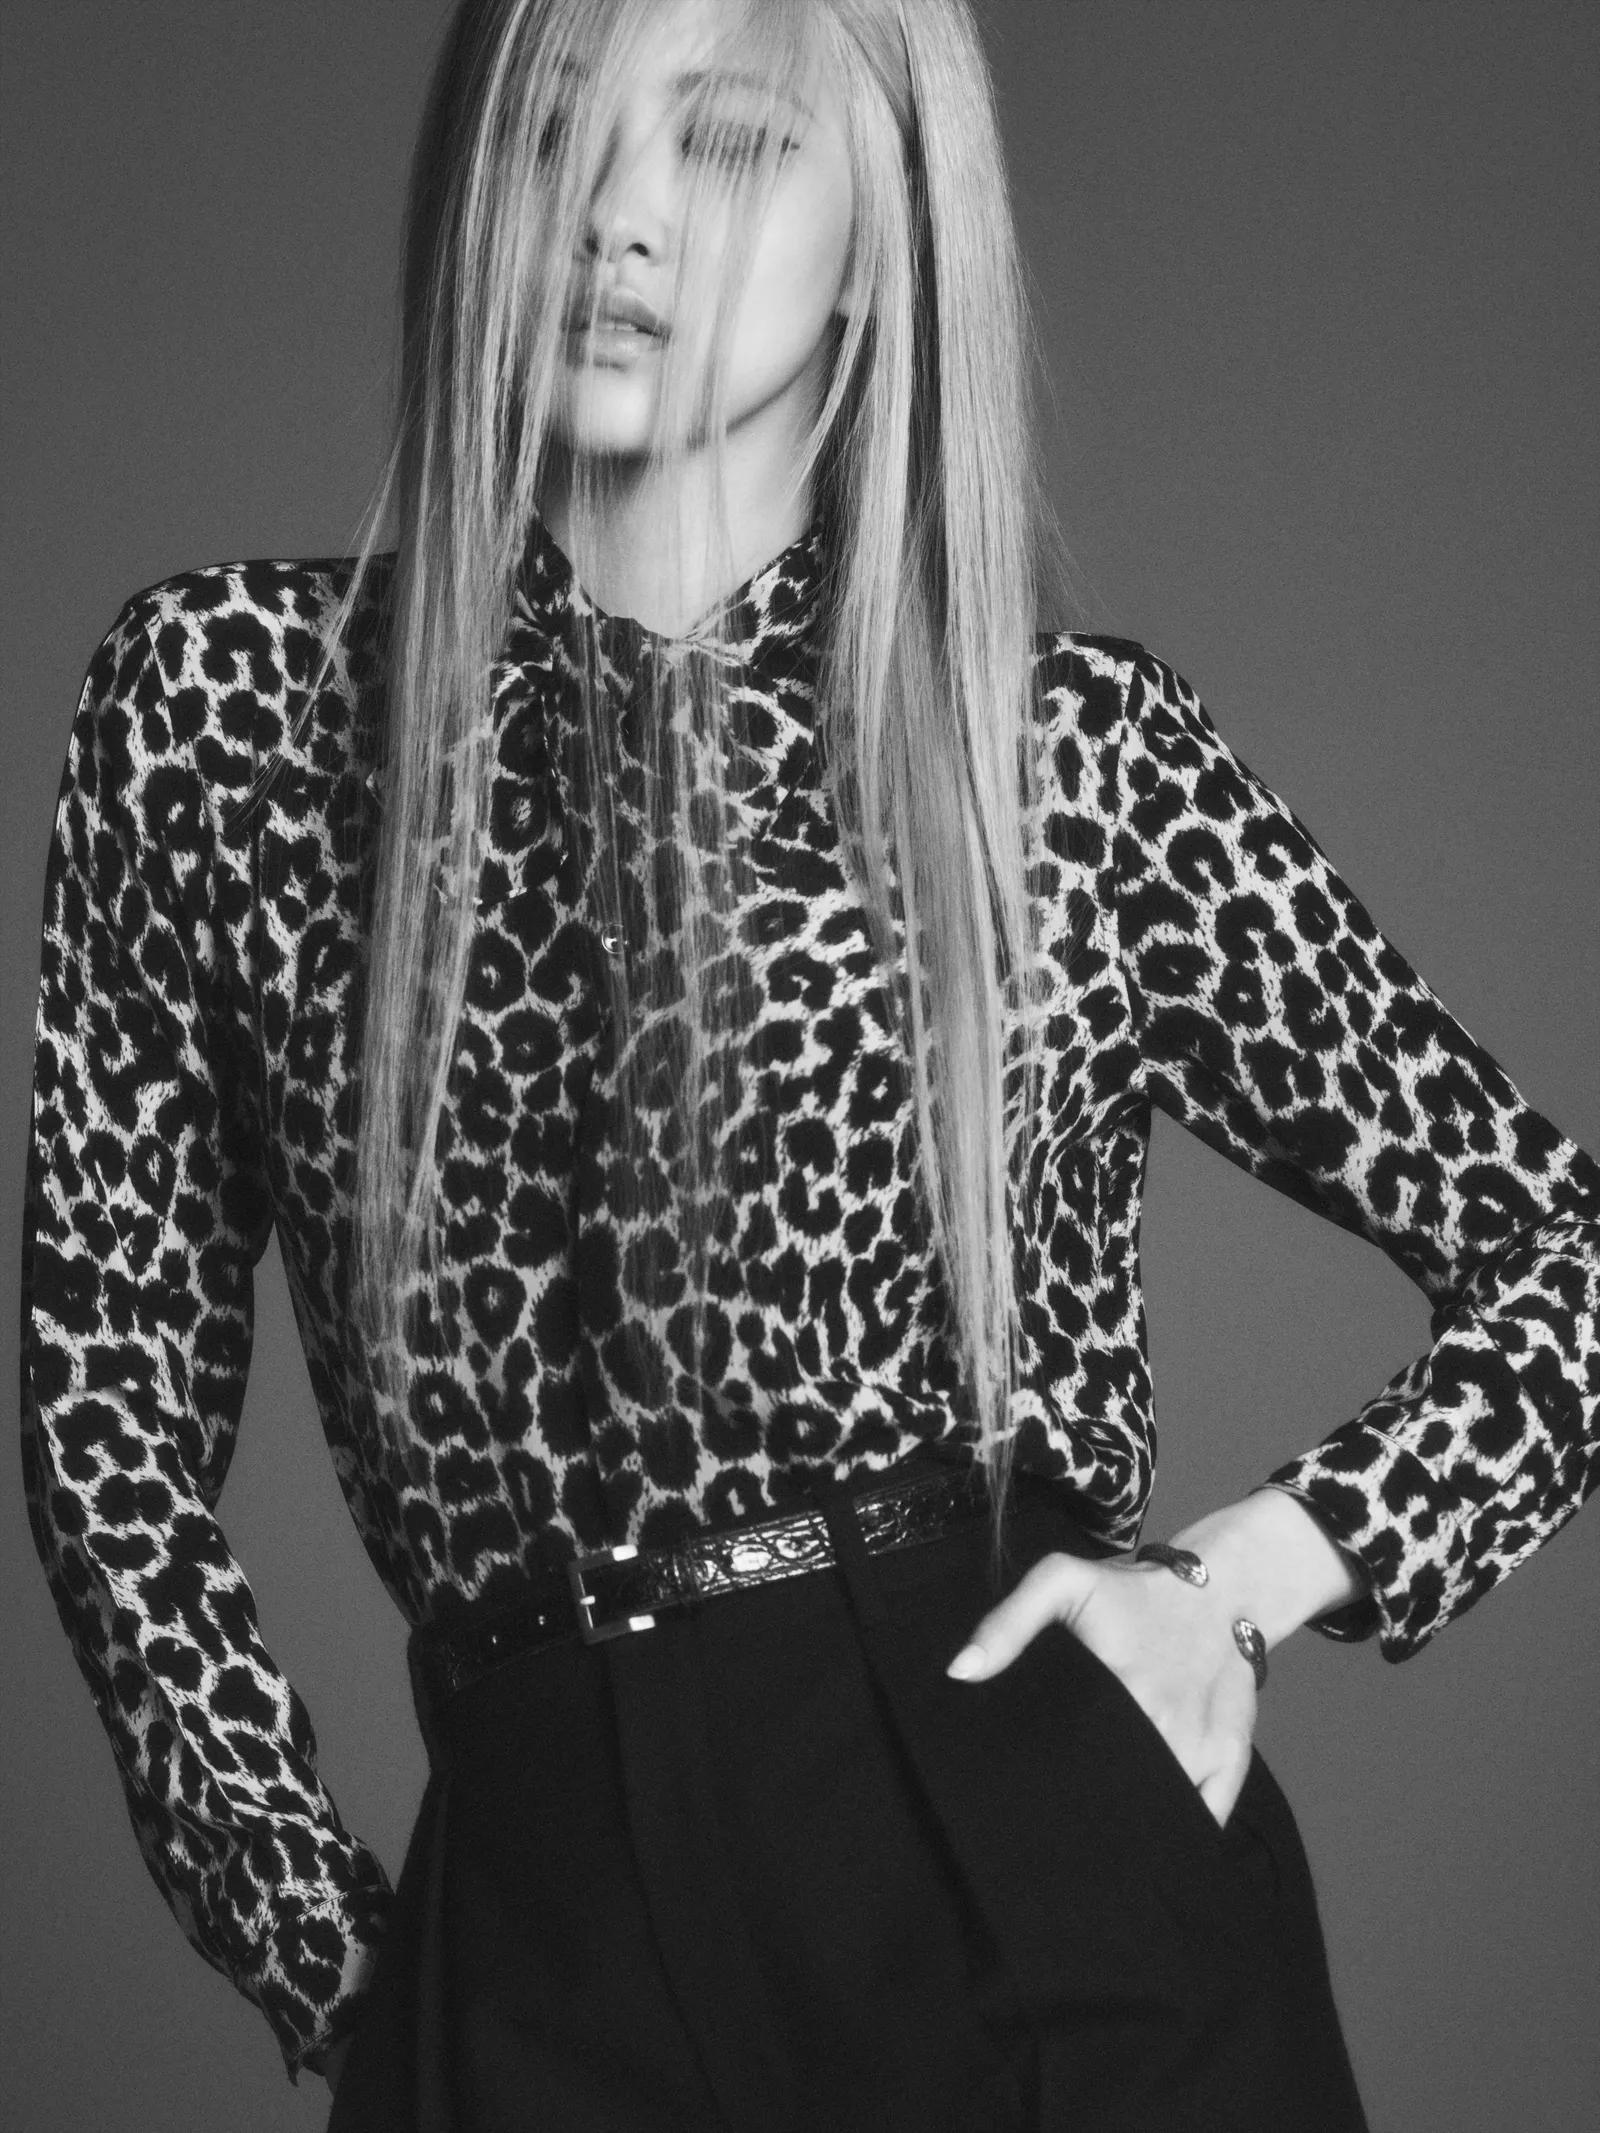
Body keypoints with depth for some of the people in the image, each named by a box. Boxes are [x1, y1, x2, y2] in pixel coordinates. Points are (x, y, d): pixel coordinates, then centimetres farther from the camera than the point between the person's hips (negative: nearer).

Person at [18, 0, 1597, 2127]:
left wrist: (1236, 1572, -6)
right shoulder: (225, 694, 0)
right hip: (540, 1934, 1)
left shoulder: (1076, 749, -2)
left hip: (1063, 1870, 0)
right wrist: (326, 1945, 1)